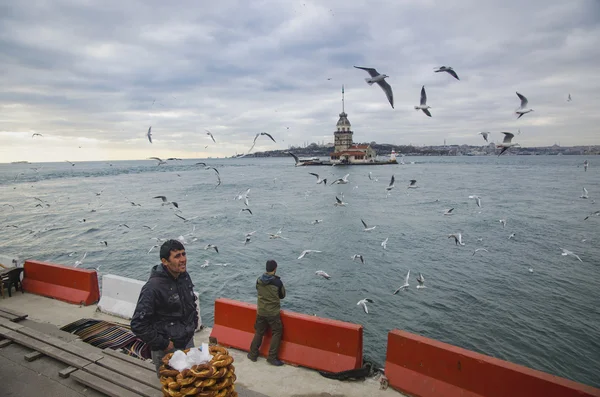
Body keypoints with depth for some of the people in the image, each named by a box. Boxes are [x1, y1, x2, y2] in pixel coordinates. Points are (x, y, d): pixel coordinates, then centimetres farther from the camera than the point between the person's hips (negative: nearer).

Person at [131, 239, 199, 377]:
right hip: (167, 350, -6)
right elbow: (138, 325, -23)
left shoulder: (185, 276, -3)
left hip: (189, 342, 7)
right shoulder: (153, 287, -25)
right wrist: (162, 344, -18)